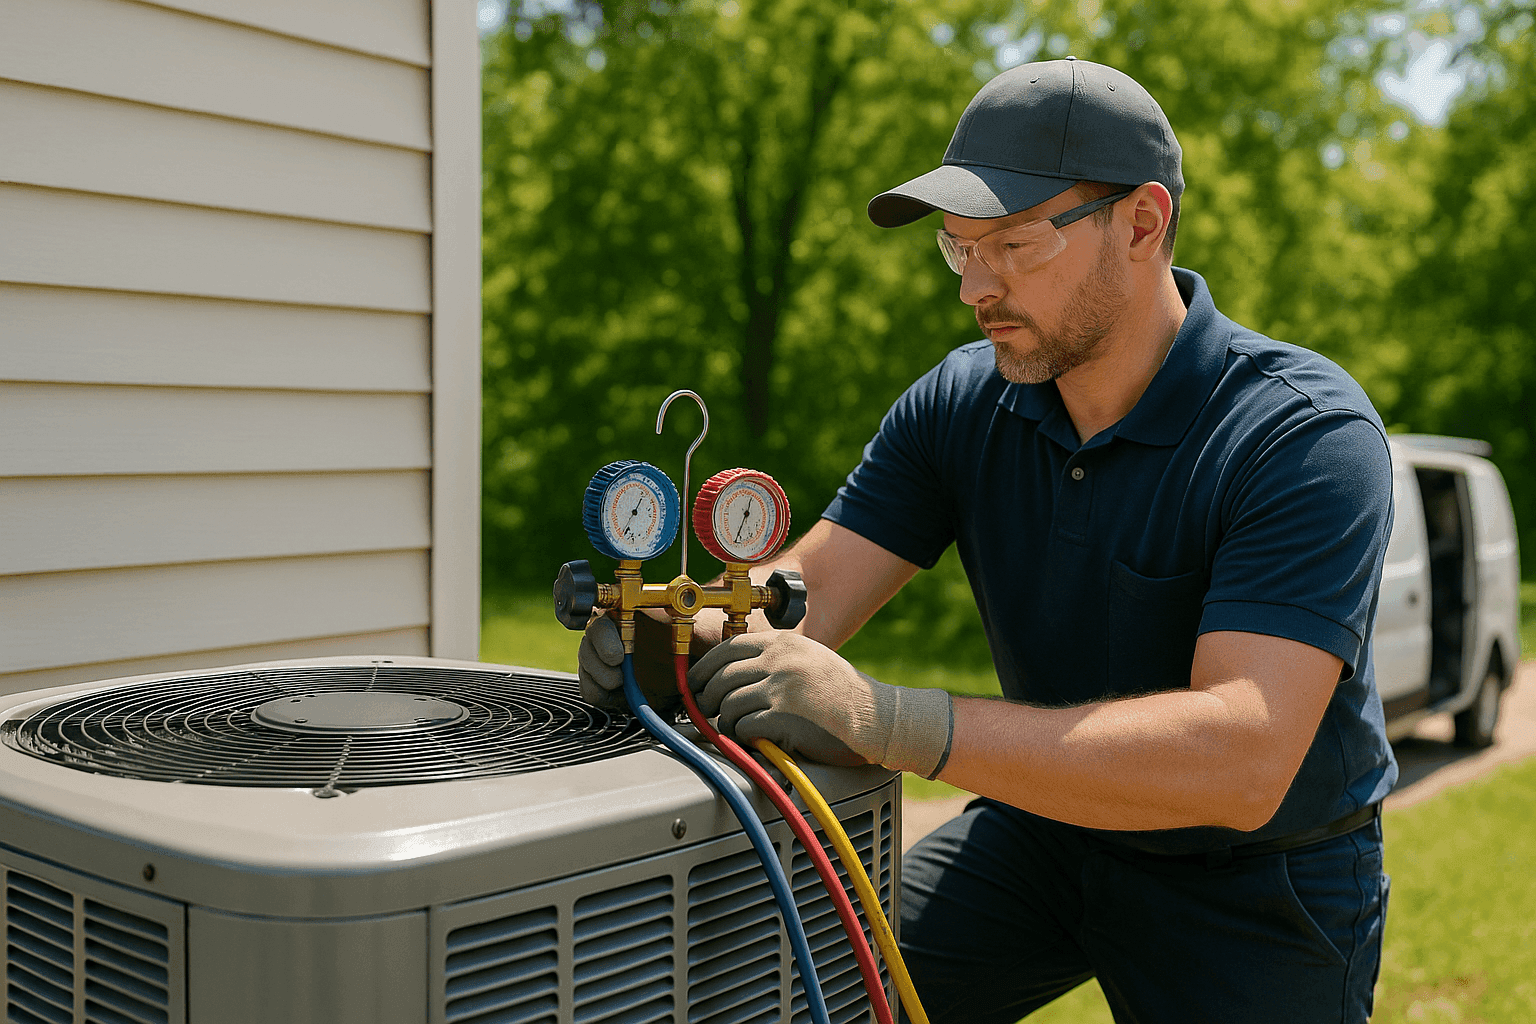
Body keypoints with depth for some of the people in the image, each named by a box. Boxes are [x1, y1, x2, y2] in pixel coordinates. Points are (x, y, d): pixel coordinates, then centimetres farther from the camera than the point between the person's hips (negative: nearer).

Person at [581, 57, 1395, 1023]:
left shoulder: (1307, 434, -27)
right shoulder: (958, 404, -8)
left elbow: (1241, 761, -38)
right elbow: (805, 589, -11)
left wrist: (886, 719, -47)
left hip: (1262, 880, -4)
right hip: (1050, 824, 4)